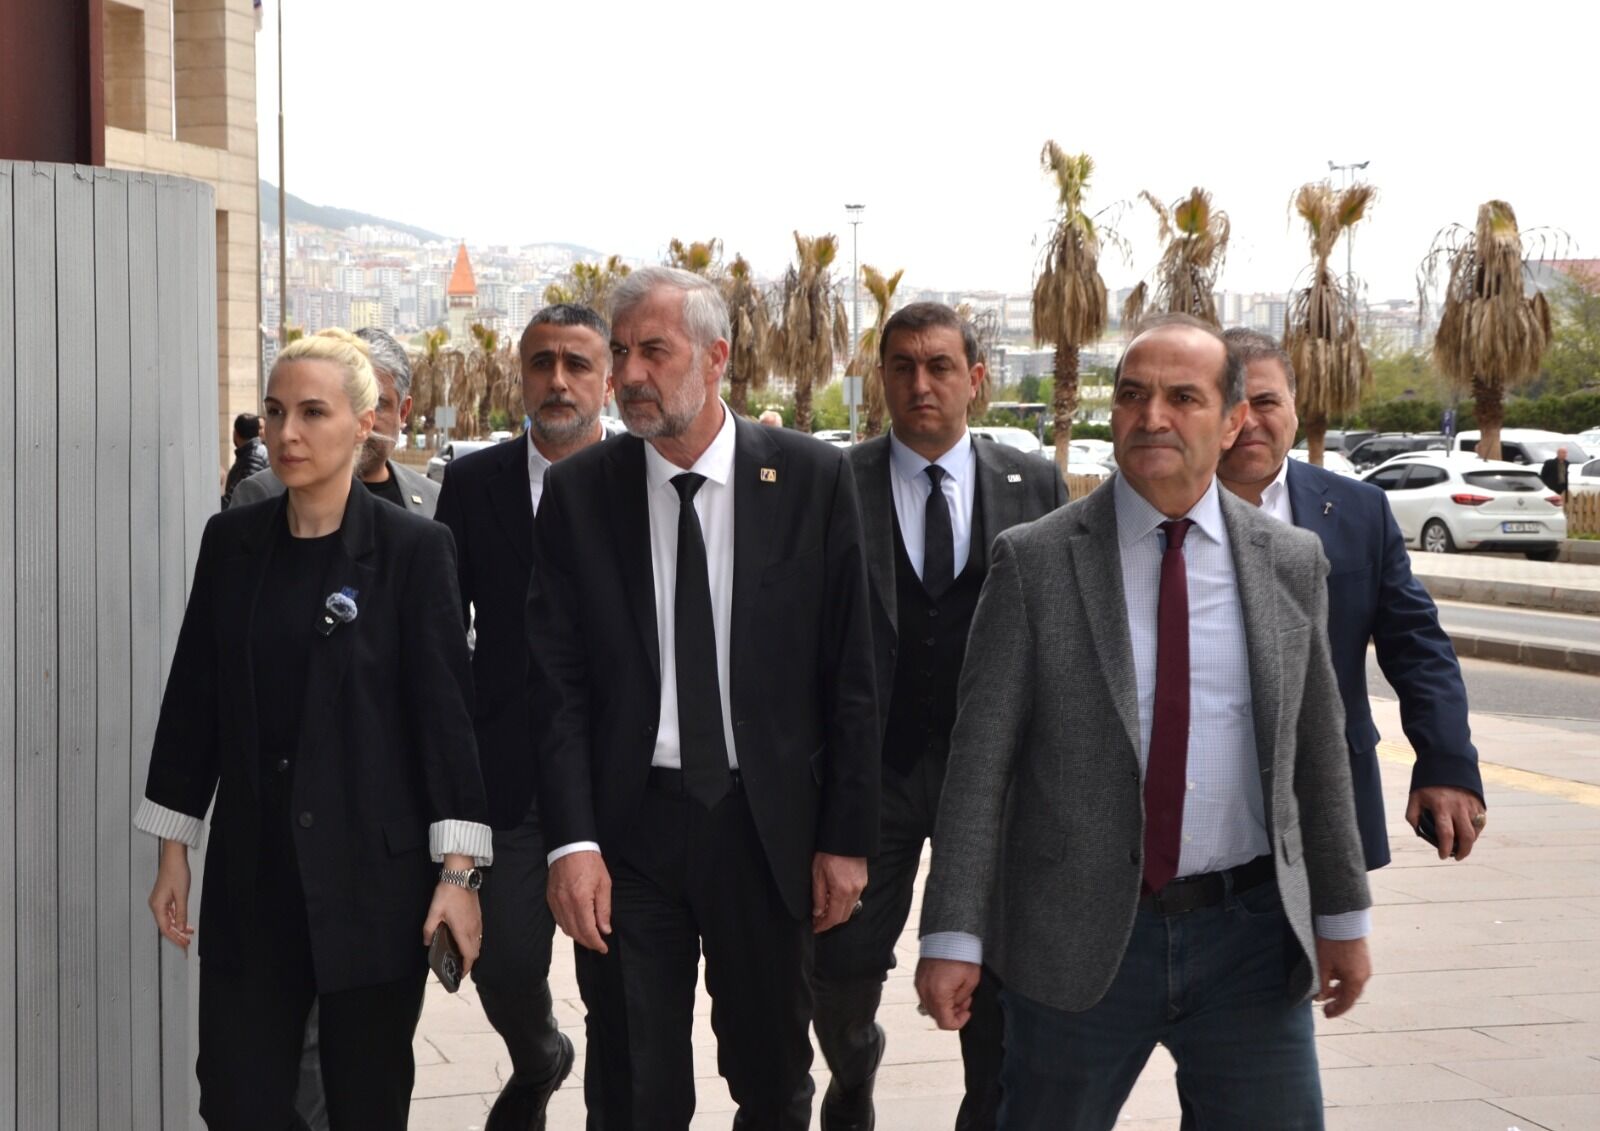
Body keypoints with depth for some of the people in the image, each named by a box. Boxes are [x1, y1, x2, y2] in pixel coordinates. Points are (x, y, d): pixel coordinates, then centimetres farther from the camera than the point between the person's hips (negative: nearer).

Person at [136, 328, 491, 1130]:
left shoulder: (413, 549, -7)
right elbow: (194, 697, 9)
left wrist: (459, 870, -12)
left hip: (370, 869, -3)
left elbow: (445, 708, -8)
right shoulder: (231, 540, 5)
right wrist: (173, 848, 9)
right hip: (251, 867, 3)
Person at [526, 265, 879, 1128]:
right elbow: (556, 683, -3)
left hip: (767, 823, 0)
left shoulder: (812, 479, -3)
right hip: (628, 824, 0)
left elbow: (850, 673, -1)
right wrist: (571, 841, -11)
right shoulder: (577, 492, -1)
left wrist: (847, 836, -3)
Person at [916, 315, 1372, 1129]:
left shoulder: (1291, 563, 5)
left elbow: (1318, 749, 10)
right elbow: (979, 757, -6)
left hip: (1251, 938, 2)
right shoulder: (1034, 562, -4)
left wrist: (1342, 916, 12)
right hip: (1079, 939, -2)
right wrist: (954, 936, -10)